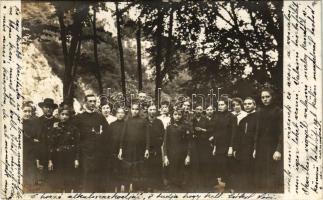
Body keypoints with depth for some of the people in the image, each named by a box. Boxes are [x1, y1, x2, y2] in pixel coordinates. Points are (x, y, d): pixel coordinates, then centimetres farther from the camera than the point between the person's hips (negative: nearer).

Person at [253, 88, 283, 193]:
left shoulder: (278, 111, -6)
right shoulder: (261, 112, 11)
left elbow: (281, 132, -10)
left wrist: (279, 150, -17)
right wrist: (255, 149, 10)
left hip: (273, 148, -5)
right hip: (261, 148, 5)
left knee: (273, 176, -4)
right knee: (261, 177, 7)